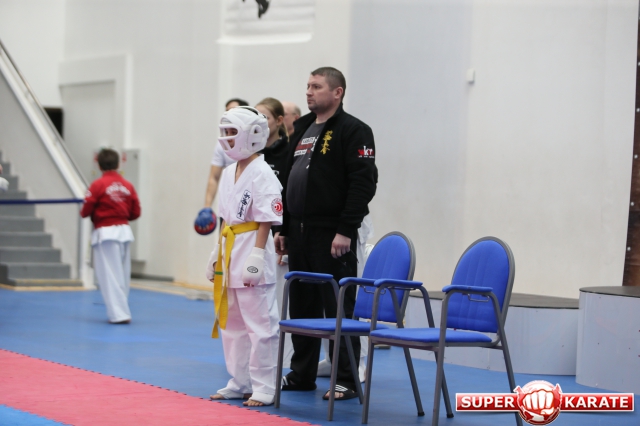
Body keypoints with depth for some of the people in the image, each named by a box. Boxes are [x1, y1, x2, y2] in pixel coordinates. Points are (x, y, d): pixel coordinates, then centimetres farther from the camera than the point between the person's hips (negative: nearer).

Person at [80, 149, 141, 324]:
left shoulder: (98, 185, -10)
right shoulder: (128, 185, 3)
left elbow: (85, 212, -8)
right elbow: (135, 212, 6)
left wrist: (97, 214, 14)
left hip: (105, 232, -5)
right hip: (124, 230, 5)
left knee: (110, 275, -2)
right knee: (122, 274, 14)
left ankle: (119, 314, -7)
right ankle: (121, 311, 22)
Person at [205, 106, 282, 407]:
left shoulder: (261, 173, -13)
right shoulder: (228, 173, 13)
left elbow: (266, 220, -15)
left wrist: (256, 256, -20)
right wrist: (217, 253, 16)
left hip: (251, 251, -9)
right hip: (230, 253, 9)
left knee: (259, 324, -5)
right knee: (231, 323, 15)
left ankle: (264, 388, -1)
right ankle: (239, 383, 24)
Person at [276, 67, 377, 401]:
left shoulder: (353, 131, -9)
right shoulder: (302, 128, 16)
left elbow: (363, 183, -16)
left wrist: (346, 231, -21)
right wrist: (283, 229, 16)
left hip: (331, 235, -8)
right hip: (299, 233, 8)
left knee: (337, 306, -5)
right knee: (301, 305, 13)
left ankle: (346, 381, 1)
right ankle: (301, 374, 23)